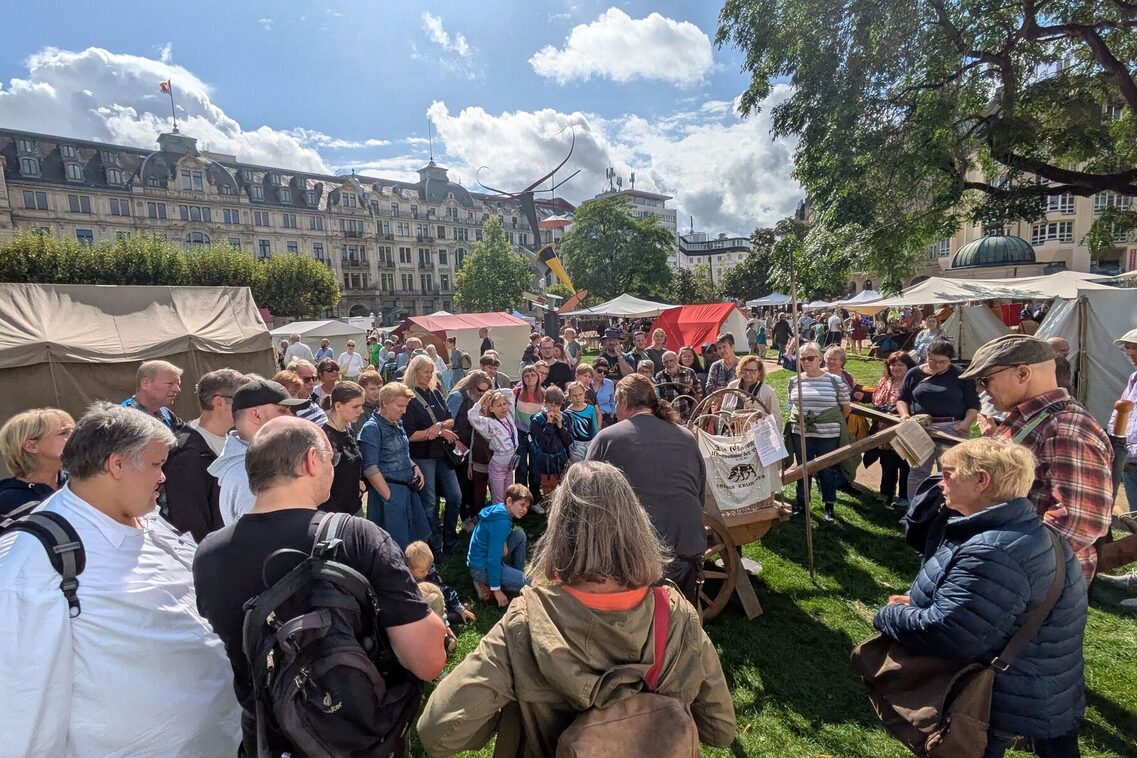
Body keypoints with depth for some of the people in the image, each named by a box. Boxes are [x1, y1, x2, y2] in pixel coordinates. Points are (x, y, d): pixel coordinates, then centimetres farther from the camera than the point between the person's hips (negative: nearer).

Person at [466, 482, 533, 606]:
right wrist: (496, 590, -20)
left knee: (520, 534, 7)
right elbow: (493, 558, -26)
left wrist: (503, 543, -2)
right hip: (482, 568, -9)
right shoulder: (502, 521, -26)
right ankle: (486, 583, -2)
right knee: (528, 584, -9)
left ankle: (518, 574, 15)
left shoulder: (499, 508, 0)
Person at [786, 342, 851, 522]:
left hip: (828, 434, -2)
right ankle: (801, 502, 27)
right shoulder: (793, 382, 2)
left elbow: (846, 408, 4)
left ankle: (829, 506, 23)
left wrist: (834, 423, 11)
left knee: (827, 470, 8)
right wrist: (801, 419, 11)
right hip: (800, 433, 3)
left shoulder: (835, 381, -6)